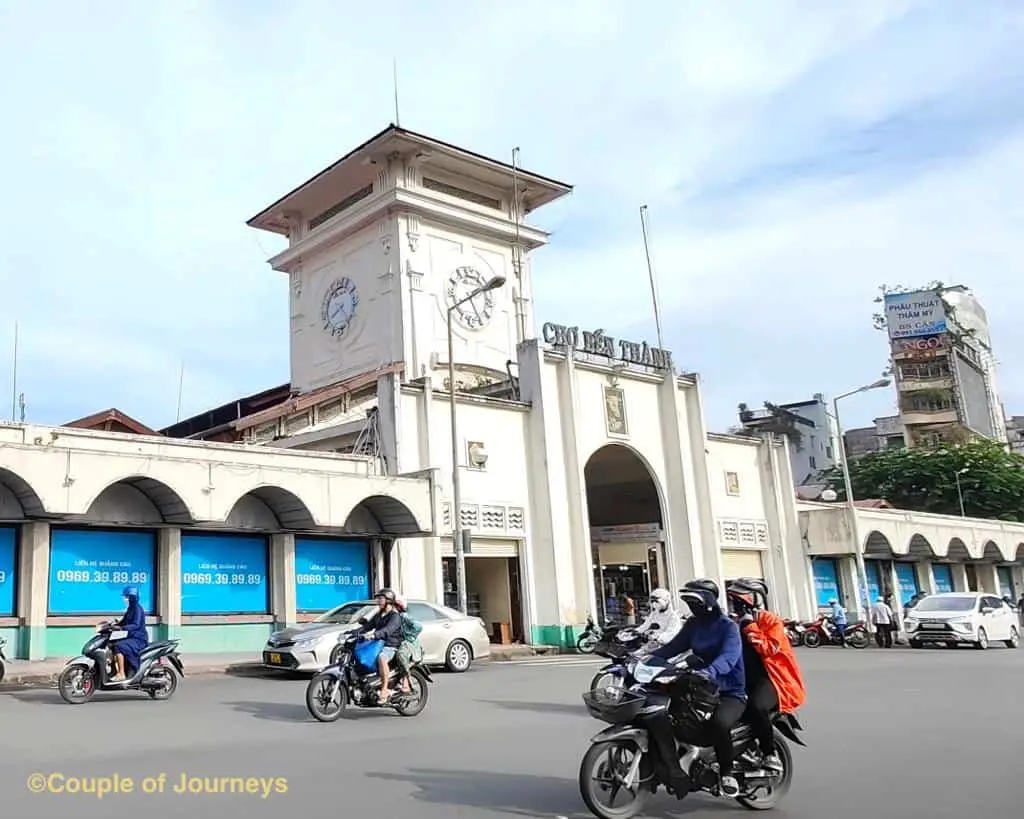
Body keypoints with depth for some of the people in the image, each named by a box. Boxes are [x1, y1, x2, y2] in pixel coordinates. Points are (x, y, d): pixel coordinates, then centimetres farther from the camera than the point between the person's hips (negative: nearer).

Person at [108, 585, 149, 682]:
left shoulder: (138, 609, -14)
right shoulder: (130, 609, 14)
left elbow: (136, 625, -26)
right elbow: (123, 622, 20)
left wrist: (121, 628, -35)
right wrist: (113, 625, 3)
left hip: (139, 639, -10)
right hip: (132, 637, 10)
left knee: (118, 646, -27)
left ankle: (121, 674, -24)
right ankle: (114, 671, 13)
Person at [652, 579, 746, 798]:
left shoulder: (728, 627, -12)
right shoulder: (693, 625, 11)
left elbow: (728, 657, -30)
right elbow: (672, 647, 7)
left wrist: (708, 673, -51)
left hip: (730, 692, -7)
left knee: (718, 722, -38)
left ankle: (727, 772, -11)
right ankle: (673, 770, -7)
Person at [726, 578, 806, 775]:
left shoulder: (771, 621, -4)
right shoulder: (736, 623, 16)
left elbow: (769, 649, -19)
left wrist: (750, 628, -18)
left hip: (769, 677, -7)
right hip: (744, 679, 7)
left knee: (756, 706, -36)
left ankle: (770, 753, -19)